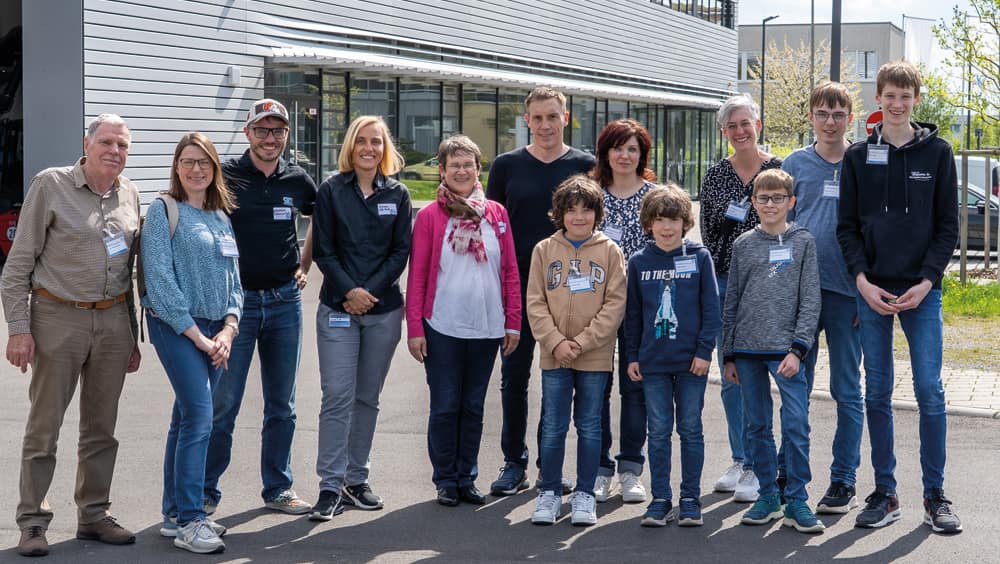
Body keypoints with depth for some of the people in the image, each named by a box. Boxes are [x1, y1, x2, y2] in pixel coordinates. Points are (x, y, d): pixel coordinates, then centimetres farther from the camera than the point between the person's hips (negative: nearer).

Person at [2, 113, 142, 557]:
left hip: (113, 320, 5)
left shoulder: (129, 194, 9)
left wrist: (132, 335, 15)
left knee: (101, 427, 10)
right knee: (44, 425, 0)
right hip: (57, 317, -4)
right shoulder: (51, 185, -5)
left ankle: (93, 515, 21)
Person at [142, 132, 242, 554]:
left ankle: (175, 514, 17)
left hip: (215, 329, 6)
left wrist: (227, 330, -1)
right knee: (199, 418, -14)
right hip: (175, 326, -6)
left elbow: (232, 277, 14)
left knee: (186, 418, 10)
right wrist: (196, 334, -13)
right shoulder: (163, 211, -4)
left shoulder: (222, 216, 15)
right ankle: (189, 521, -9)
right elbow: (160, 280, -11)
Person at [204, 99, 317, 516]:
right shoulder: (226, 176, -5)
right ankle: (206, 492, 9)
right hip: (236, 298, -3)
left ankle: (277, 488, 21)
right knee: (223, 403, -3)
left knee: (282, 404, 10)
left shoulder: (298, 181, 5)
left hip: (285, 298, 4)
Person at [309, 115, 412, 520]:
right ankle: (331, 486, -6)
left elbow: (401, 251, 3)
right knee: (338, 396, -8)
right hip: (338, 308, -2)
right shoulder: (332, 190, 2)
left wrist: (371, 290, -8)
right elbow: (324, 250, -2)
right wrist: (349, 291, -12)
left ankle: (356, 480, 17)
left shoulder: (397, 194, 7)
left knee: (367, 397, 8)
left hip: (384, 310, 2)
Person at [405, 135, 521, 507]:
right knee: (445, 406, 3)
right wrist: (414, 328, -5)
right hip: (442, 328, -2)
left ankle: (467, 478, 21)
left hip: (486, 328, 3)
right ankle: (446, 481, 14)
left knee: (474, 406, 11)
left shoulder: (496, 214, 6)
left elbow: (510, 271, 8)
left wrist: (513, 322, 3)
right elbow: (417, 276, -1)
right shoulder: (430, 216, -1)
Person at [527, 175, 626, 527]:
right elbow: (535, 303, 0)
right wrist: (556, 341, -12)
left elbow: (615, 303, -4)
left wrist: (583, 341, -12)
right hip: (554, 355, 1)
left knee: (590, 427, 7)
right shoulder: (544, 250, 4)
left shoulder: (609, 251, 1)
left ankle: (584, 494, 17)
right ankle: (549, 492, 17)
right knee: (553, 427, 5)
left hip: (596, 355, -1)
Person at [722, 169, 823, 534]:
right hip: (748, 351, 3)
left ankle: (797, 501, 1)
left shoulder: (803, 242, 4)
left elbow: (810, 300, -1)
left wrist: (798, 348, -11)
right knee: (758, 427, 8)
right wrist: (729, 355, 8)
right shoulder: (743, 245, 10)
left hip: (786, 350, -2)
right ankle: (768, 497, 18)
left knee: (796, 426, -8)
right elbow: (731, 302, 12)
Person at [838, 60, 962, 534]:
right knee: (877, 393, 5)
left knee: (930, 391, -2)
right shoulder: (858, 157, 7)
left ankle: (935, 495, 8)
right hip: (871, 290, 1)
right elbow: (847, 226, 6)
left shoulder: (937, 152, 4)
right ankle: (885, 494, 14)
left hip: (921, 291, -1)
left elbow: (947, 224, 2)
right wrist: (862, 281, -8)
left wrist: (926, 282, -9)